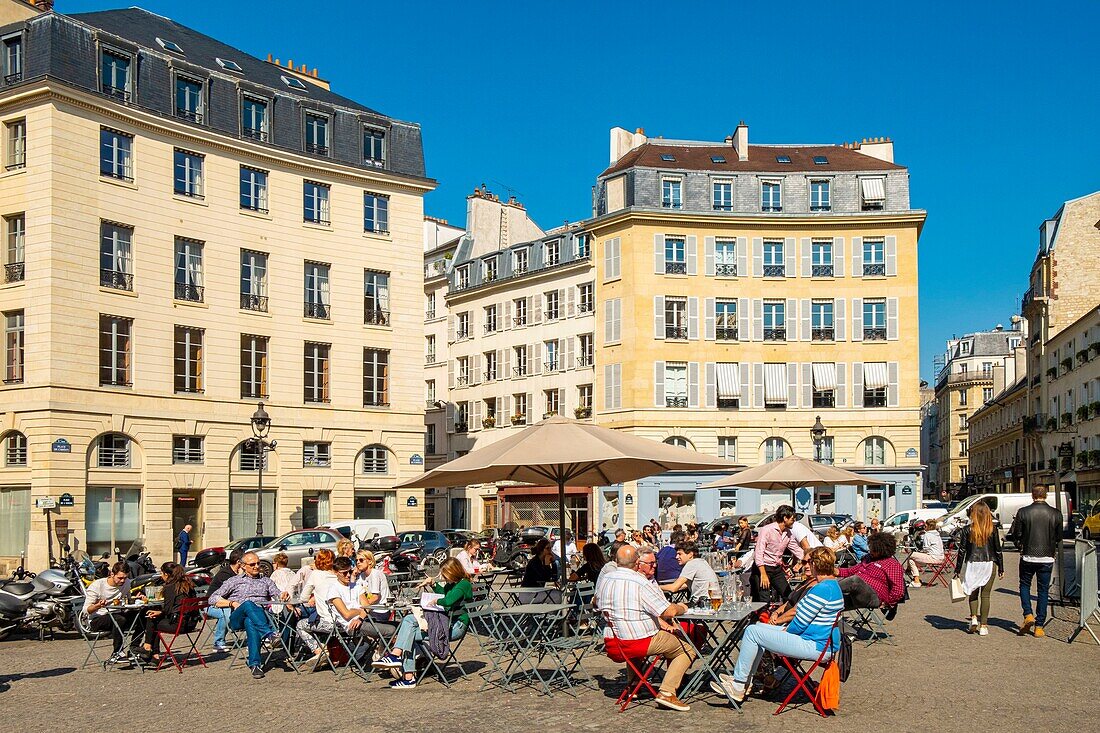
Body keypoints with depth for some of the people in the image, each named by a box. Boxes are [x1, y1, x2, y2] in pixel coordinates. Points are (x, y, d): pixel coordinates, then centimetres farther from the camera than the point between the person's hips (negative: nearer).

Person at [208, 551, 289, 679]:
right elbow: (212, 599, 16)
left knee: (250, 622, -39)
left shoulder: (266, 581, 29)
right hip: (237, 619, 0)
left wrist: (283, 596, -11)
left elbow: (278, 594, 14)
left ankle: (255, 664, -49)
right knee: (248, 604, -37)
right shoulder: (235, 581, 23)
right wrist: (232, 603, 0)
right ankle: (268, 634, -55)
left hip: (262, 615, 1)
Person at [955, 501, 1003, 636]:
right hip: (988, 565, 0)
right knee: (985, 595, 5)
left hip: (972, 565, 0)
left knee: (973, 593, 16)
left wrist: (957, 570, 5)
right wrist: (1001, 569, 12)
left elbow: (962, 550, -2)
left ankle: (974, 618, -2)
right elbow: (998, 550, 2)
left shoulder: (968, 530, -4)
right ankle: (983, 626, 5)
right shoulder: (992, 530, -2)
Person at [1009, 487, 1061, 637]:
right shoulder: (1055, 514, -3)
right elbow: (1059, 537, 7)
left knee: (1024, 585, 17)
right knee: (1043, 591, 9)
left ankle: (1028, 615, -2)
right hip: (1047, 557, 1)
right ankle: (1039, 626, 8)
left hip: (1028, 556, -1)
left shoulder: (1023, 512, -7)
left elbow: (1015, 534, -3)